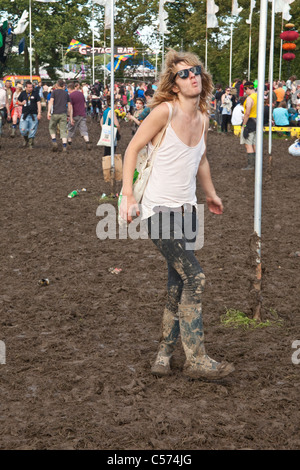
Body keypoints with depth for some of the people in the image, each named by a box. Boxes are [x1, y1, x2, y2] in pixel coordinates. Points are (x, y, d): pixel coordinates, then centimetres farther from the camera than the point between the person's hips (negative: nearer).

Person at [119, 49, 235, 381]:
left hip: (187, 210, 7)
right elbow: (132, 148, -7)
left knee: (178, 287, 8)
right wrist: (128, 194, -14)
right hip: (160, 209, -7)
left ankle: (163, 358, 18)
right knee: (194, 278, -15)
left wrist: (210, 193, 35)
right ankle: (196, 360, -7)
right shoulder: (165, 111, -12)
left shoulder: (202, 119, 8)